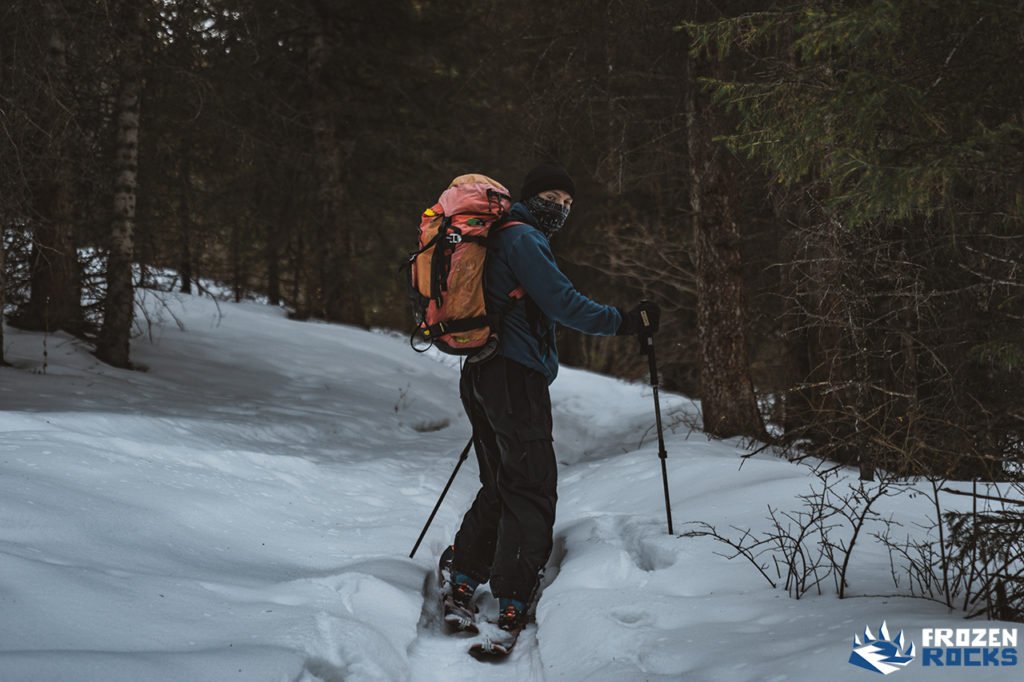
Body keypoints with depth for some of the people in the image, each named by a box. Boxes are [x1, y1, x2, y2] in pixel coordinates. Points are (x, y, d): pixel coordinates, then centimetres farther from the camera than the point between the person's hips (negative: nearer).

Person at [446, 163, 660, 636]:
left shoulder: (501, 237, 21)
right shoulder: (523, 237, -10)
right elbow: (562, 302, -17)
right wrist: (623, 322, -9)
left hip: (481, 375, 10)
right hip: (516, 378, -10)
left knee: (500, 485, 17)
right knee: (532, 489, -6)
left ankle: (463, 583, 18)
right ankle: (513, 605, -8)